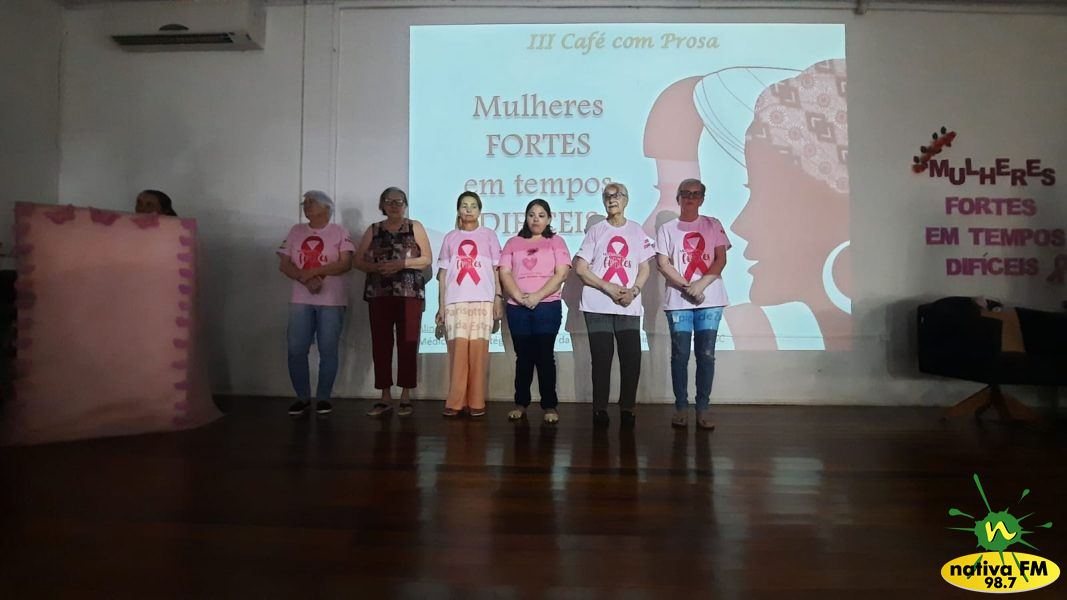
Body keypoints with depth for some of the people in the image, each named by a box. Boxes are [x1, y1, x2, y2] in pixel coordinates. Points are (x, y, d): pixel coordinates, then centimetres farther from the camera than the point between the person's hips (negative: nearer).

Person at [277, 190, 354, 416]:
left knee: (328, 350, -1)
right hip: (300, 300, 3)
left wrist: (313, 271, -16)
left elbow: (345, 264, -8)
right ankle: (302, 397, 12)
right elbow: (283, 264, 5)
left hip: (331, 300, -3)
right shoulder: (296, 231, 12)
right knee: (296, 349, -1)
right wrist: (306, 279, -12)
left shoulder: (339, 232, 3)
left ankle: (323, 398, 11)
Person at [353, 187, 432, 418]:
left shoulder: (415, 227, 8)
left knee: (407, 344, -3)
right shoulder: (373, 230, 14)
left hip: (409, 293, -2)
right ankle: (385, 397, 8)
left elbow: (427, 259, 1)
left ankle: (405, 397, 5)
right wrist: (376, 266, -10)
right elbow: (357, 260, 10)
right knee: (380, 345, 1)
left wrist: (402, 263, -13)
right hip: (378, 294, 2)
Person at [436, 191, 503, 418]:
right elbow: (443, 273, 12)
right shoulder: (450, 238, 14)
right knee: (458, 350, -5)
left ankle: (476, 402, 3)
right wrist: (441, 306, 6)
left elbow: (496, 270, 8)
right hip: (455, 302, 1)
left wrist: (498, 299, -2)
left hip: (482, 301, -1)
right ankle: (456, 402, 2)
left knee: (478, 349, -5)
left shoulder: (488, 235, 10)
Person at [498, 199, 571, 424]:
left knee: (545, 355, -3)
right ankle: (521, 403, 15)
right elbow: (504, 273, 4)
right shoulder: (513, 243, 14)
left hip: (548, 306, -2)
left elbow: (561, 274, -3)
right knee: (523, 356, 6)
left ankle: (550, 405, 2)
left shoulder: (556, 241, 8)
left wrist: (537, 296, -14)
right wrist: (520, 296, -13)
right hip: (517, 307, 2)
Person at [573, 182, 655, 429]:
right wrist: (609, 288, -11)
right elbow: (580, 268, 0)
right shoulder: (595, 230, 7)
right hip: (598, 307, -1)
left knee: (632, 359, -4)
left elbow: (644, 268, 10)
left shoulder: (637, 230, 11)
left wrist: (634, 290, -9)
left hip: (629, 306, 1)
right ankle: (600, 410, 10)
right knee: (602, 360, 0)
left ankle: (627, 409, 9)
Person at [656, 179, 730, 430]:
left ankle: (702, 409, 8)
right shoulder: (667, 229, 7)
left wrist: (702, 284, -12)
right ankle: (681, 408, 11)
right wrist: (687, 286, -12)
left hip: (710, 300, 1)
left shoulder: (713, 225, 10)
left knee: (706, 355, 1)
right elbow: (662, 263, -1)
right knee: (680, 355, 2)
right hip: (678, 301, -1)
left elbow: (721, 260, 2)